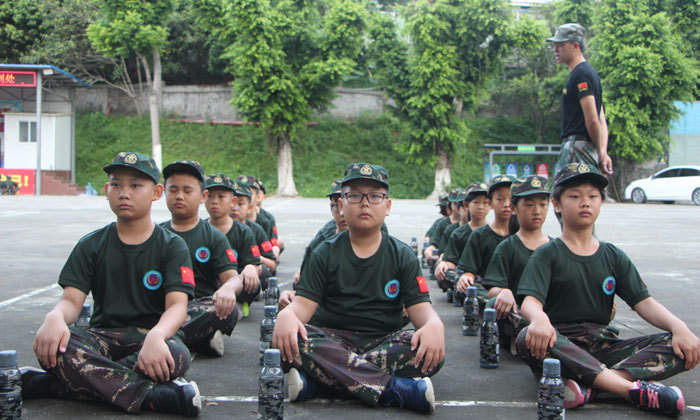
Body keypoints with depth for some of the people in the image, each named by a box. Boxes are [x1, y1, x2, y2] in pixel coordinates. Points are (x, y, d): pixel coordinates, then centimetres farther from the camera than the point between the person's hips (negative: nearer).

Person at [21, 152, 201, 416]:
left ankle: (49, 384, -31)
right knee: (52, 346, -30)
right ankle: (148, 395, -36)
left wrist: (156, 336, -34)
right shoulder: (91, 245, 11)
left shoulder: (172, 246, 4)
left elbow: (177, 305, -10)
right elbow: (72, 300, 0)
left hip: (152, 333, -1)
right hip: (103, 334, 2)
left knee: (176, 356, -37)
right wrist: (55, 317, -27)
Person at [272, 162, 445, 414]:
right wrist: (287, 314, -26)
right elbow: (305, 303, -1)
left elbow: (419, 306, 1)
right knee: (287, 339, -32)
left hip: (383, 342, 1)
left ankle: (313, 382, -34)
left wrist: (434, 324, -24)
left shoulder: (402, 256, 10)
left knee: (429, 352, -31)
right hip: (332, 340, 0)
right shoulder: (325, 254, 9)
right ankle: (396, 389, -36)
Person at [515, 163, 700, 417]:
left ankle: (590, 385, -35)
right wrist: (539, 318, -37)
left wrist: (678, 326, -14)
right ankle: (634, 389, -39)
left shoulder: (614, 256, 16)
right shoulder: (547, 255, 4)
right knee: (528, 340, -38)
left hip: (604, 347, 4)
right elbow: (530, 301, -12)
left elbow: (644, 302, 6)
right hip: (560, 346, -3)